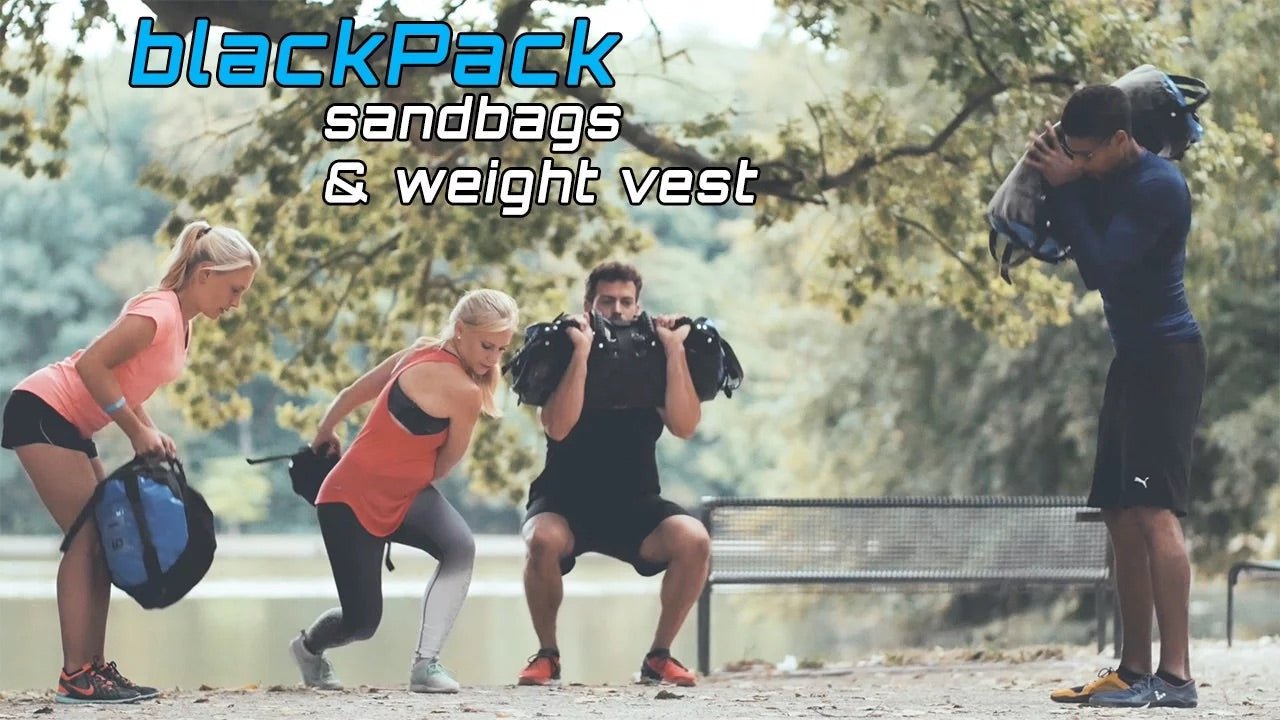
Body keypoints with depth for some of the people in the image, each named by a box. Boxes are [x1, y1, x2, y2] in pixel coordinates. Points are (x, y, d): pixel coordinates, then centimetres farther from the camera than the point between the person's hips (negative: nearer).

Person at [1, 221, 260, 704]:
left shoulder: (182, 324, 9)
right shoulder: (159, 313, -21)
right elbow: (91, 364, -26)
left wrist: (151, 434, 1)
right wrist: (137, 431, -20)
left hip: (70, 426, 10)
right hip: (42, 410, -10)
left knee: (102, 541, 5)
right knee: (86, 538, -13)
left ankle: (94, 668, 5)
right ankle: (75, 676, -15)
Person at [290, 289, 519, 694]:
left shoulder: (422, 353, 0)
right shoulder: (463, 391, -25)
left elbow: (353, 393, 12)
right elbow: (444, 464, -8)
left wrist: (325, 433, 29)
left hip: (404, 495, 8)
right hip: (352, 500, -8)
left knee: (460, 547, -22)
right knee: (362, 622, -1)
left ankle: (426, 664, -16)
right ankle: (308, 646, 36)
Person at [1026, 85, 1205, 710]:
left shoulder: (1158, 186, -16)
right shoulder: (1105, 182, 12)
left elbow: (1100, 267, -22)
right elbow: (1068, 244, 14)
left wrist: (1065, 187, -15)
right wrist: (1053, 184, 0)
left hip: (1166, 359, -10)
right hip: (1133, 359, 10)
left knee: (1155, 512, -16)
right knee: (1122, 517, 9)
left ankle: (1175, 676, -21)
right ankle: (1135, 669, 12)